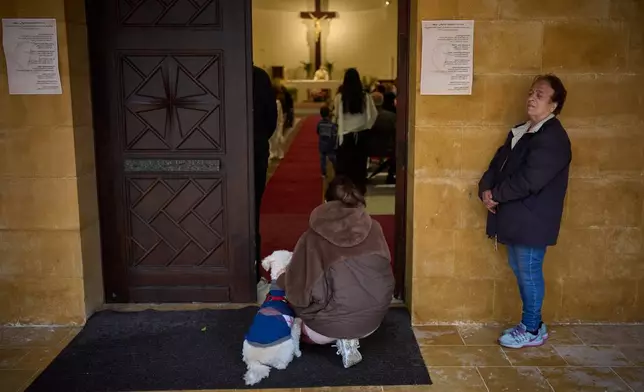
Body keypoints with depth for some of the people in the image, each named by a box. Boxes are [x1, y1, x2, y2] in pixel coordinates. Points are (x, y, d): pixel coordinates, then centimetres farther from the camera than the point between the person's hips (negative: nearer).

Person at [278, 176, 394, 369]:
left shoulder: (314, 236, -10)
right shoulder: (374, 229, -3)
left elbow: (297, 284, -6)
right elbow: (383, 273, 8)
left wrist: (281, 280, 16)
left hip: (332, 324, -3)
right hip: (372, 320, 3)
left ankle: (340, 337, 5)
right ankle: (350, 338, 8)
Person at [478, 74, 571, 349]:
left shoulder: (553, 138, -17)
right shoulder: (520, 131, 13)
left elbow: (528, 180, -25)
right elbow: (497, 164, 11)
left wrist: (495, 195, -14)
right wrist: (486, 190, -8)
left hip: (532, 220, -9)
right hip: (516, 217, 9)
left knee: (529, 274, 2)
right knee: (520, 272, 17)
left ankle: (532, 330, 17)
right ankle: (530, 323, 30)